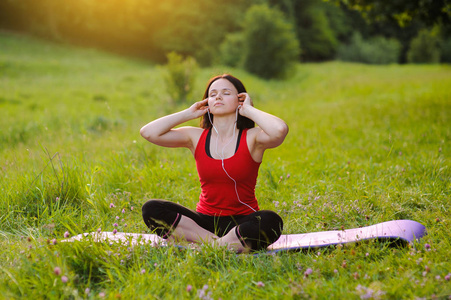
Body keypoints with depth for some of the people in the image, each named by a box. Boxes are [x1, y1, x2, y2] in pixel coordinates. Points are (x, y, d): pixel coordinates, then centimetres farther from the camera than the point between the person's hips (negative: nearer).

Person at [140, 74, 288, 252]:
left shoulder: (252, 138, -3)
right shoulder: (196, 137, 5)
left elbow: (280, 130, -28)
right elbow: (148, 133, -4)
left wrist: (249, 110, -10)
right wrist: (189, 113, 1)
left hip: (243, 221, -3)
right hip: (205, 221, 3)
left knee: (271, 221, -36)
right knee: (151, 209, -19)